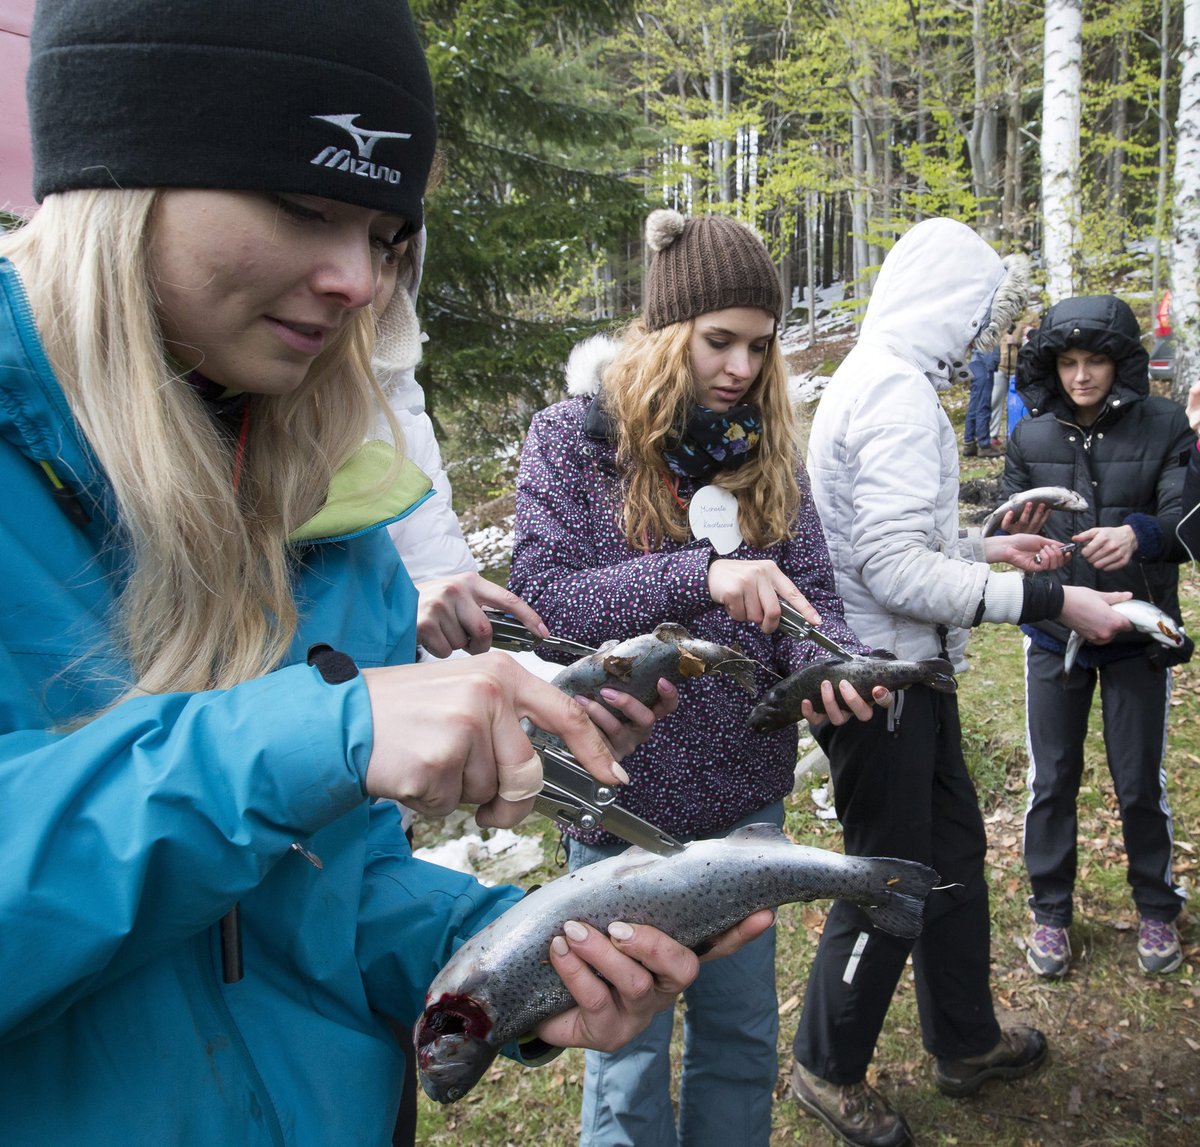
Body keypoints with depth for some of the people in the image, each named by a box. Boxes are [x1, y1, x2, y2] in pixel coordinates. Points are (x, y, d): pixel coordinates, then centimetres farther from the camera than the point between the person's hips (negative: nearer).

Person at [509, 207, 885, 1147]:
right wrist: (698, 576, -30)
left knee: (744, 1034, 22)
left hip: (747, 794, 4)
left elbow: (812, 591, -1)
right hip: (625, 797, -4)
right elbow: (543, 598, -18)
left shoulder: (765, 443, 2)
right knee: (631, 1053, 15)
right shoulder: (571, 438, -10)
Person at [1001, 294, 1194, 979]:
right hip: (1054, 634, 2)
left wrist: (1139, 534, -36)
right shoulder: (1032, 438, -1)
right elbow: (1011, 530, 3)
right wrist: (1017, 531, -20)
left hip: (1138, 634, -1)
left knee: (1141, 782, 10)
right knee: (1051, 780, 9)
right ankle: (1051, 911, 28)